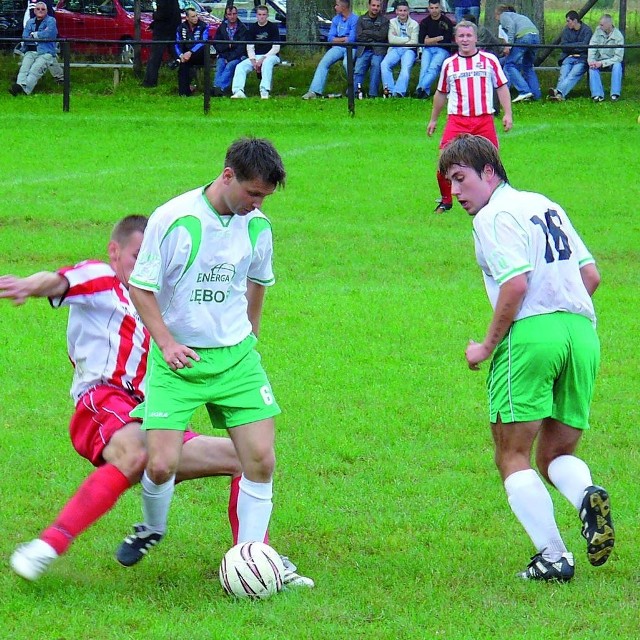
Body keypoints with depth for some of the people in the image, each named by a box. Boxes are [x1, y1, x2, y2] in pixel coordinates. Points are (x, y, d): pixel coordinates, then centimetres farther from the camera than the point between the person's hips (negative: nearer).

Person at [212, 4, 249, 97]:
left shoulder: (243, 28, 2)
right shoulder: (221, 28, 12)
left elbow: (241, 47, -7)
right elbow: (216, 44, 8)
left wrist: (229, 58, -16)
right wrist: (229, 45, -9)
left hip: (238, 57, -3)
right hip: (223, 55, 3)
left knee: (230, 66, -32)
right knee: (220, 65, -29)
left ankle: (220, 87, -48)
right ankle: (217, 87, -45)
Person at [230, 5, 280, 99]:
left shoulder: (273, 27, 0)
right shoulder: (252, 28, 11)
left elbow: (276, 48, -7)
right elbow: (249, 48, 7)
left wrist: (263, 59, -17)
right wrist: (253, 61, -11)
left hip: (270, 56, -4)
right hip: (255, 57, 4)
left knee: (267, 63, -39)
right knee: (240, 67, -21)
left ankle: (265, 91, -49)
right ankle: (238, 91, -39)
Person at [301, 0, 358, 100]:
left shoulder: (354, 19, -6)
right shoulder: (336, 19, 15)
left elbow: (351, 39, -14)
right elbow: (330, 38, 11)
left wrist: (338, 39, 1)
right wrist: (344, 39, -3)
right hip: (338, 48, 6)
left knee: (346, 63, -35)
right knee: (323, 62, -16)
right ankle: (314, 91, -23)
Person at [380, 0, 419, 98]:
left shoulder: (414, 24, 9)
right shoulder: (392, 22, 13)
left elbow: (414, 42, -2)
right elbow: (391, 40, 1)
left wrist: (398, 40, -3)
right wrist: (407, 39, -1)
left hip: (408, 50, -2)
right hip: (395, 50, 2)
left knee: (406, 67, -32)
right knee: (384, 64, -27)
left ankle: (399, 92, -44)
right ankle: (389, 89, -33)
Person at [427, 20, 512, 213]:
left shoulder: (490, 60, 6)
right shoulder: (449, 64, 10)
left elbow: (502, 87, 8)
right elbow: (441, 93, 21)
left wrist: (507, 114, 0)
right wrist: (433, 119, 24)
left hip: (484, 120, 0)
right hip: (457, 120, 0)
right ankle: (445, 200, 9)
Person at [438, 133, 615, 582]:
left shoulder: (494, 216, -3)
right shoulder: (546, 205, 21)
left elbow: (516, 284, -16)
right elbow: (591, 276, 19)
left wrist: (487, 347, -6)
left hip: (530, 334, -8)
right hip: (583, 333, 8)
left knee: (513, 457, 1)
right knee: (557, 455, 15)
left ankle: (553, 557, -9)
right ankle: (587, 496, -17)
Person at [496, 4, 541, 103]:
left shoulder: (503, 15, 16)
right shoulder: (517, 16, 38)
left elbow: (511, 25, -4)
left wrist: (509, 44, -12)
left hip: (523, 37, -8)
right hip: (536, 35, 8)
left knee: (509, 65, -4)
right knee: (528, 66, 19)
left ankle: (524, 91, -18)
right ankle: (536, 94, 12)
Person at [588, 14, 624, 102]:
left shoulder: (618, 36, -15)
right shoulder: (598, 30, -2)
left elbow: (618, 57, -19)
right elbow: (592, 46, -6)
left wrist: (602, 63, -28)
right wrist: (591, 60, -25)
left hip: (612, 61, -3)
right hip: (600, 60, 3)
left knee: (617, 65, -35)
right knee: (592, 67, -29)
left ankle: (615, 94, -33)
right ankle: (598, 94, -35)